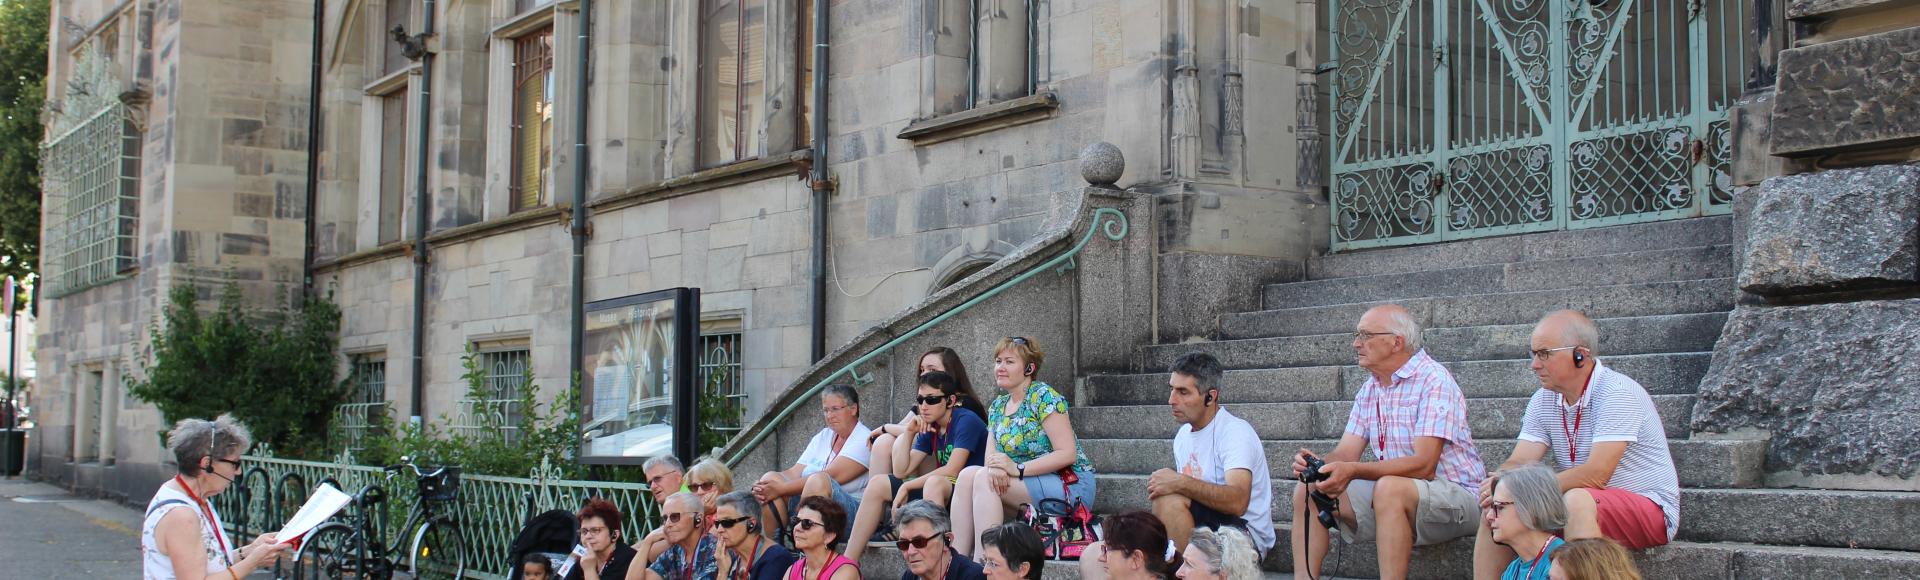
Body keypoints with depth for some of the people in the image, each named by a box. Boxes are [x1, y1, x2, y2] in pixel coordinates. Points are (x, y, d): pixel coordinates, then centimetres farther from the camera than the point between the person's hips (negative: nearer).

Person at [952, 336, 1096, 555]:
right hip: (1029, 485, 7)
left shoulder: (1043, 396, -9)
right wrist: (995, 467, -20)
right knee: (968, 474, -13)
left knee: (983, 479, -24)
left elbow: (1068, 454, -17)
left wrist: (1017, 468, -24)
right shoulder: (997, 406, 14)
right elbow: (990, 456, 6)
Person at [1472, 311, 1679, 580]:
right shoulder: (1544, 400, 5)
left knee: (1577, 500, -35)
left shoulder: (1617, 393, -19)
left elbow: (1596, 475, -28)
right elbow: (1518, 463, -2)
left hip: (1648, 506, -7)